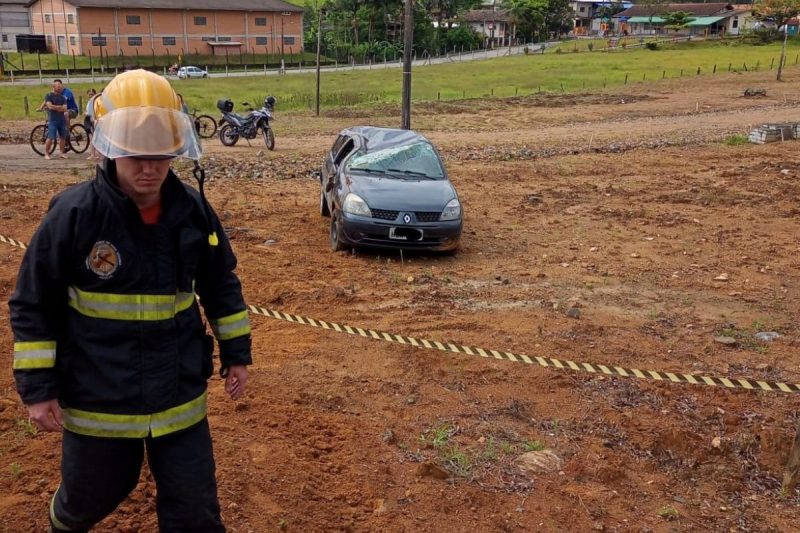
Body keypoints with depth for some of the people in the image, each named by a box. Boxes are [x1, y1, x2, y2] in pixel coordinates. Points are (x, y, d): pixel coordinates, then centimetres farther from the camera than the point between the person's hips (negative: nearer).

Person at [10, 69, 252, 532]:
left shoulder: (193, 209, -6)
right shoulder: (74, 214, -16)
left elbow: (221, 285, 8)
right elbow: (34, 304, -7)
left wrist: (237, 352, 8)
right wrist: (37, 386, -7)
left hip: (180, 393, 2)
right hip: (97, 399, -2)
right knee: (90, 495, 22)